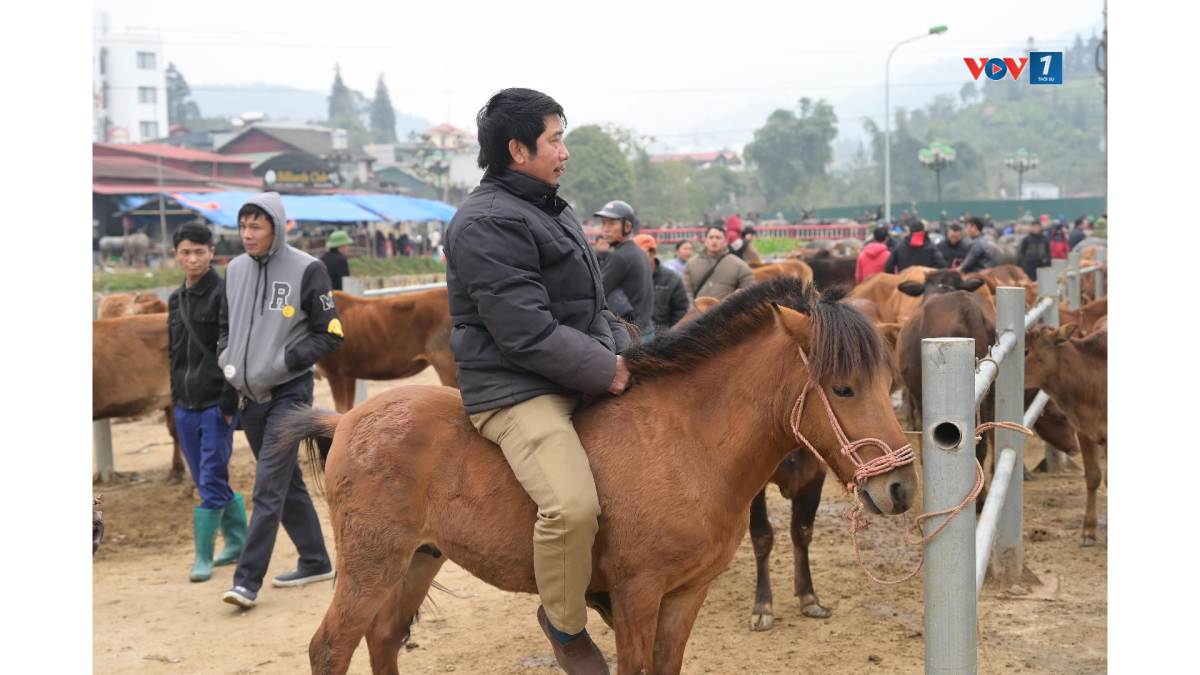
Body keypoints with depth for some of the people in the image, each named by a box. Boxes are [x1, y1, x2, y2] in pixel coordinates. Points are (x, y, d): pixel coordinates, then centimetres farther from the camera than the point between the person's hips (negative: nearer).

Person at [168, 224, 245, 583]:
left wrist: (229, 403, -16)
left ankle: (204, 557, 1)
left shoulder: (225, 294, -9)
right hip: (185, 406, 7)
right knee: (205, 481, 12)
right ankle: (238, 540, 26)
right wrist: (176, 398, 14)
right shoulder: (176, 300, 13)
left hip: (217, 405, -7)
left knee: (212, 483, -5)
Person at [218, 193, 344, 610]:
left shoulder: (306, 270, -8)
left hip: (289, 393, -6)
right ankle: (315, 561, 27)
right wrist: (227, 360, 4)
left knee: (269, 487, -10)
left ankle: (248, 580, -10)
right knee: (287, 482, 14)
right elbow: (226, 323, 22)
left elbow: (330, 335, -7)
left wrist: (283, 361, -15)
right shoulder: (235, 269, 9)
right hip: (250, 395, 6)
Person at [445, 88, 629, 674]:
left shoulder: (551, 212, 19)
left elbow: (592, 306, 24)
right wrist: (605, 370, -17)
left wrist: (623, 351, 7)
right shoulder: (489, 224, -14)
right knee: (572, 505, -30)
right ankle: (565, 624, -4)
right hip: (517, 390, -10)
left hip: (580, 380, 11)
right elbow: (527, 332, -22)